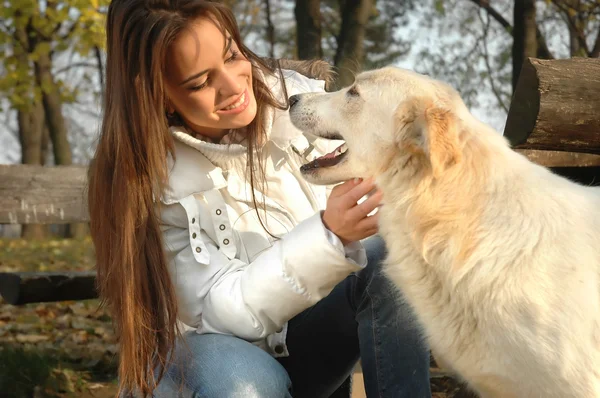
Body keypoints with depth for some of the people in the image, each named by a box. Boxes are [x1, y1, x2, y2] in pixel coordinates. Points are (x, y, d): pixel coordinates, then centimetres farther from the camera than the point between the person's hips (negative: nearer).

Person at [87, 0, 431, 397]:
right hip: (210, 347, -3)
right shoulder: (147, 178, -21)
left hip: (307, 333, 3)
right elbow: (228, 311, -25)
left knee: (389, 260, -26)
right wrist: (330, 235, -39)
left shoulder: (296, 97, -13)